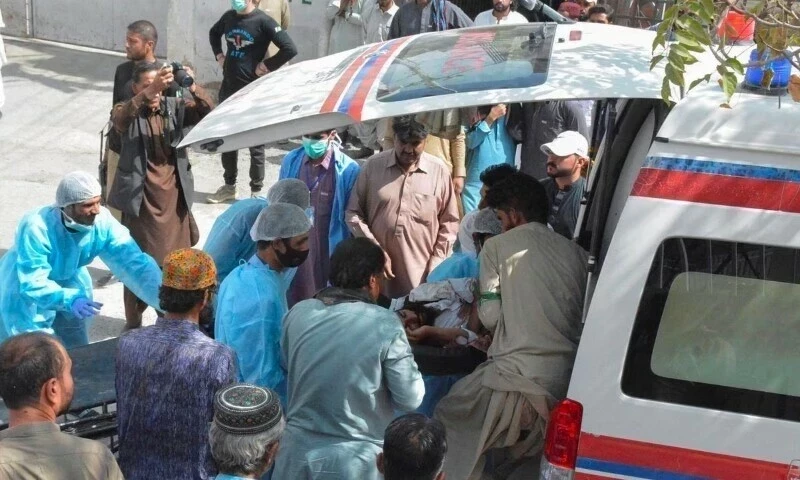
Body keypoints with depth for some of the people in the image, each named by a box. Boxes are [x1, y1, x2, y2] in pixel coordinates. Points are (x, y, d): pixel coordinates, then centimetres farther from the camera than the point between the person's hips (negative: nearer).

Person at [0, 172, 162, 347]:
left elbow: (135, 263, -28)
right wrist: (69, 300, -55)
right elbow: (33, 283, -39)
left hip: (69, 285, 5)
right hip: (25, 292, -5)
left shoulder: (103, 222, -25)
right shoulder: (36, 228, -36)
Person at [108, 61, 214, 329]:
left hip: (174, 197, 3)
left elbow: (208, 112, -11)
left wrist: (192, 87, -30)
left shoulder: (174, 108, 3)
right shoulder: (128, 112, -6)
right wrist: (149, 92, -44)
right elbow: (120, 118, -30)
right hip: (141, 199, -3)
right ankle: (133, 323, 20)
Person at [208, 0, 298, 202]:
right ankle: (229, 186, 26)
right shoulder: (228, 17, 4)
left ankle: (256, 191, 14)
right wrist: (219, 55, 13)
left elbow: (290, 48, -22)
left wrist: (266, 66, -15)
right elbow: (214, 34, 27)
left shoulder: (262, 21, -15)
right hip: (228, 87, 6)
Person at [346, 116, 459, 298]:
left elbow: (449, 222, 6)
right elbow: (354, 214, 6)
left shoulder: (439, 171, 1)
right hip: (377, 275, 1)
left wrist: (436, 265, -2)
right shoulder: (373, 166, 2)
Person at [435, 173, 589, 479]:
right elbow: (587, 315, 10)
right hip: (568, 381, 5)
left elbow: (490, 316, -2)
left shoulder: (499, 247, 1)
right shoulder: (575, 253, 11)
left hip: (521, 378, -5)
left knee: (449, 418, 15)